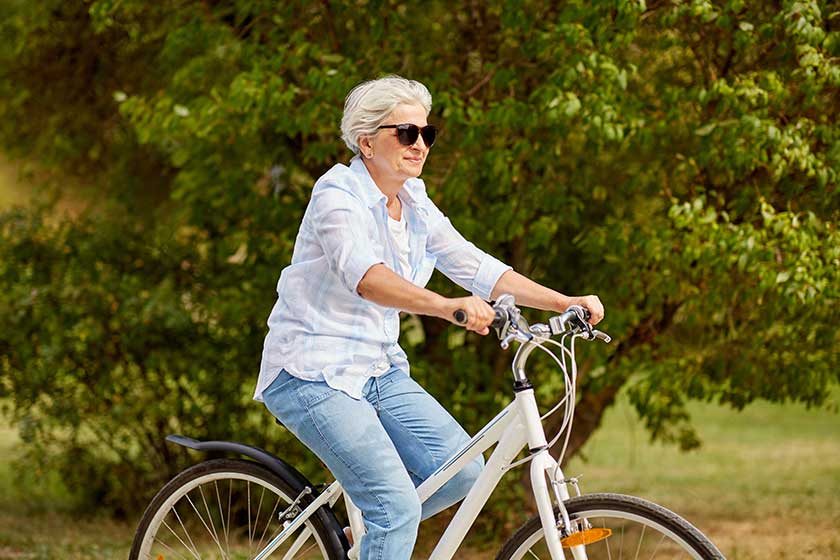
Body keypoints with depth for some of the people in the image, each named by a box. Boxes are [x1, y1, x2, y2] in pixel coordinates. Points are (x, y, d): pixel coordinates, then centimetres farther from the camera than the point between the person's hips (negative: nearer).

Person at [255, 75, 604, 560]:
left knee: (463, 469, -7)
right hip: (313, 374, -8)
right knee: (398, 505, -19)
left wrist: (565, 302, -5)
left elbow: (473, 265, 6)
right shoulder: (338, 195, -15)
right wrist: (447, 306, -49)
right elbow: (363, 274, -33)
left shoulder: (414, 203, 8)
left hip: (380, 370, 8)